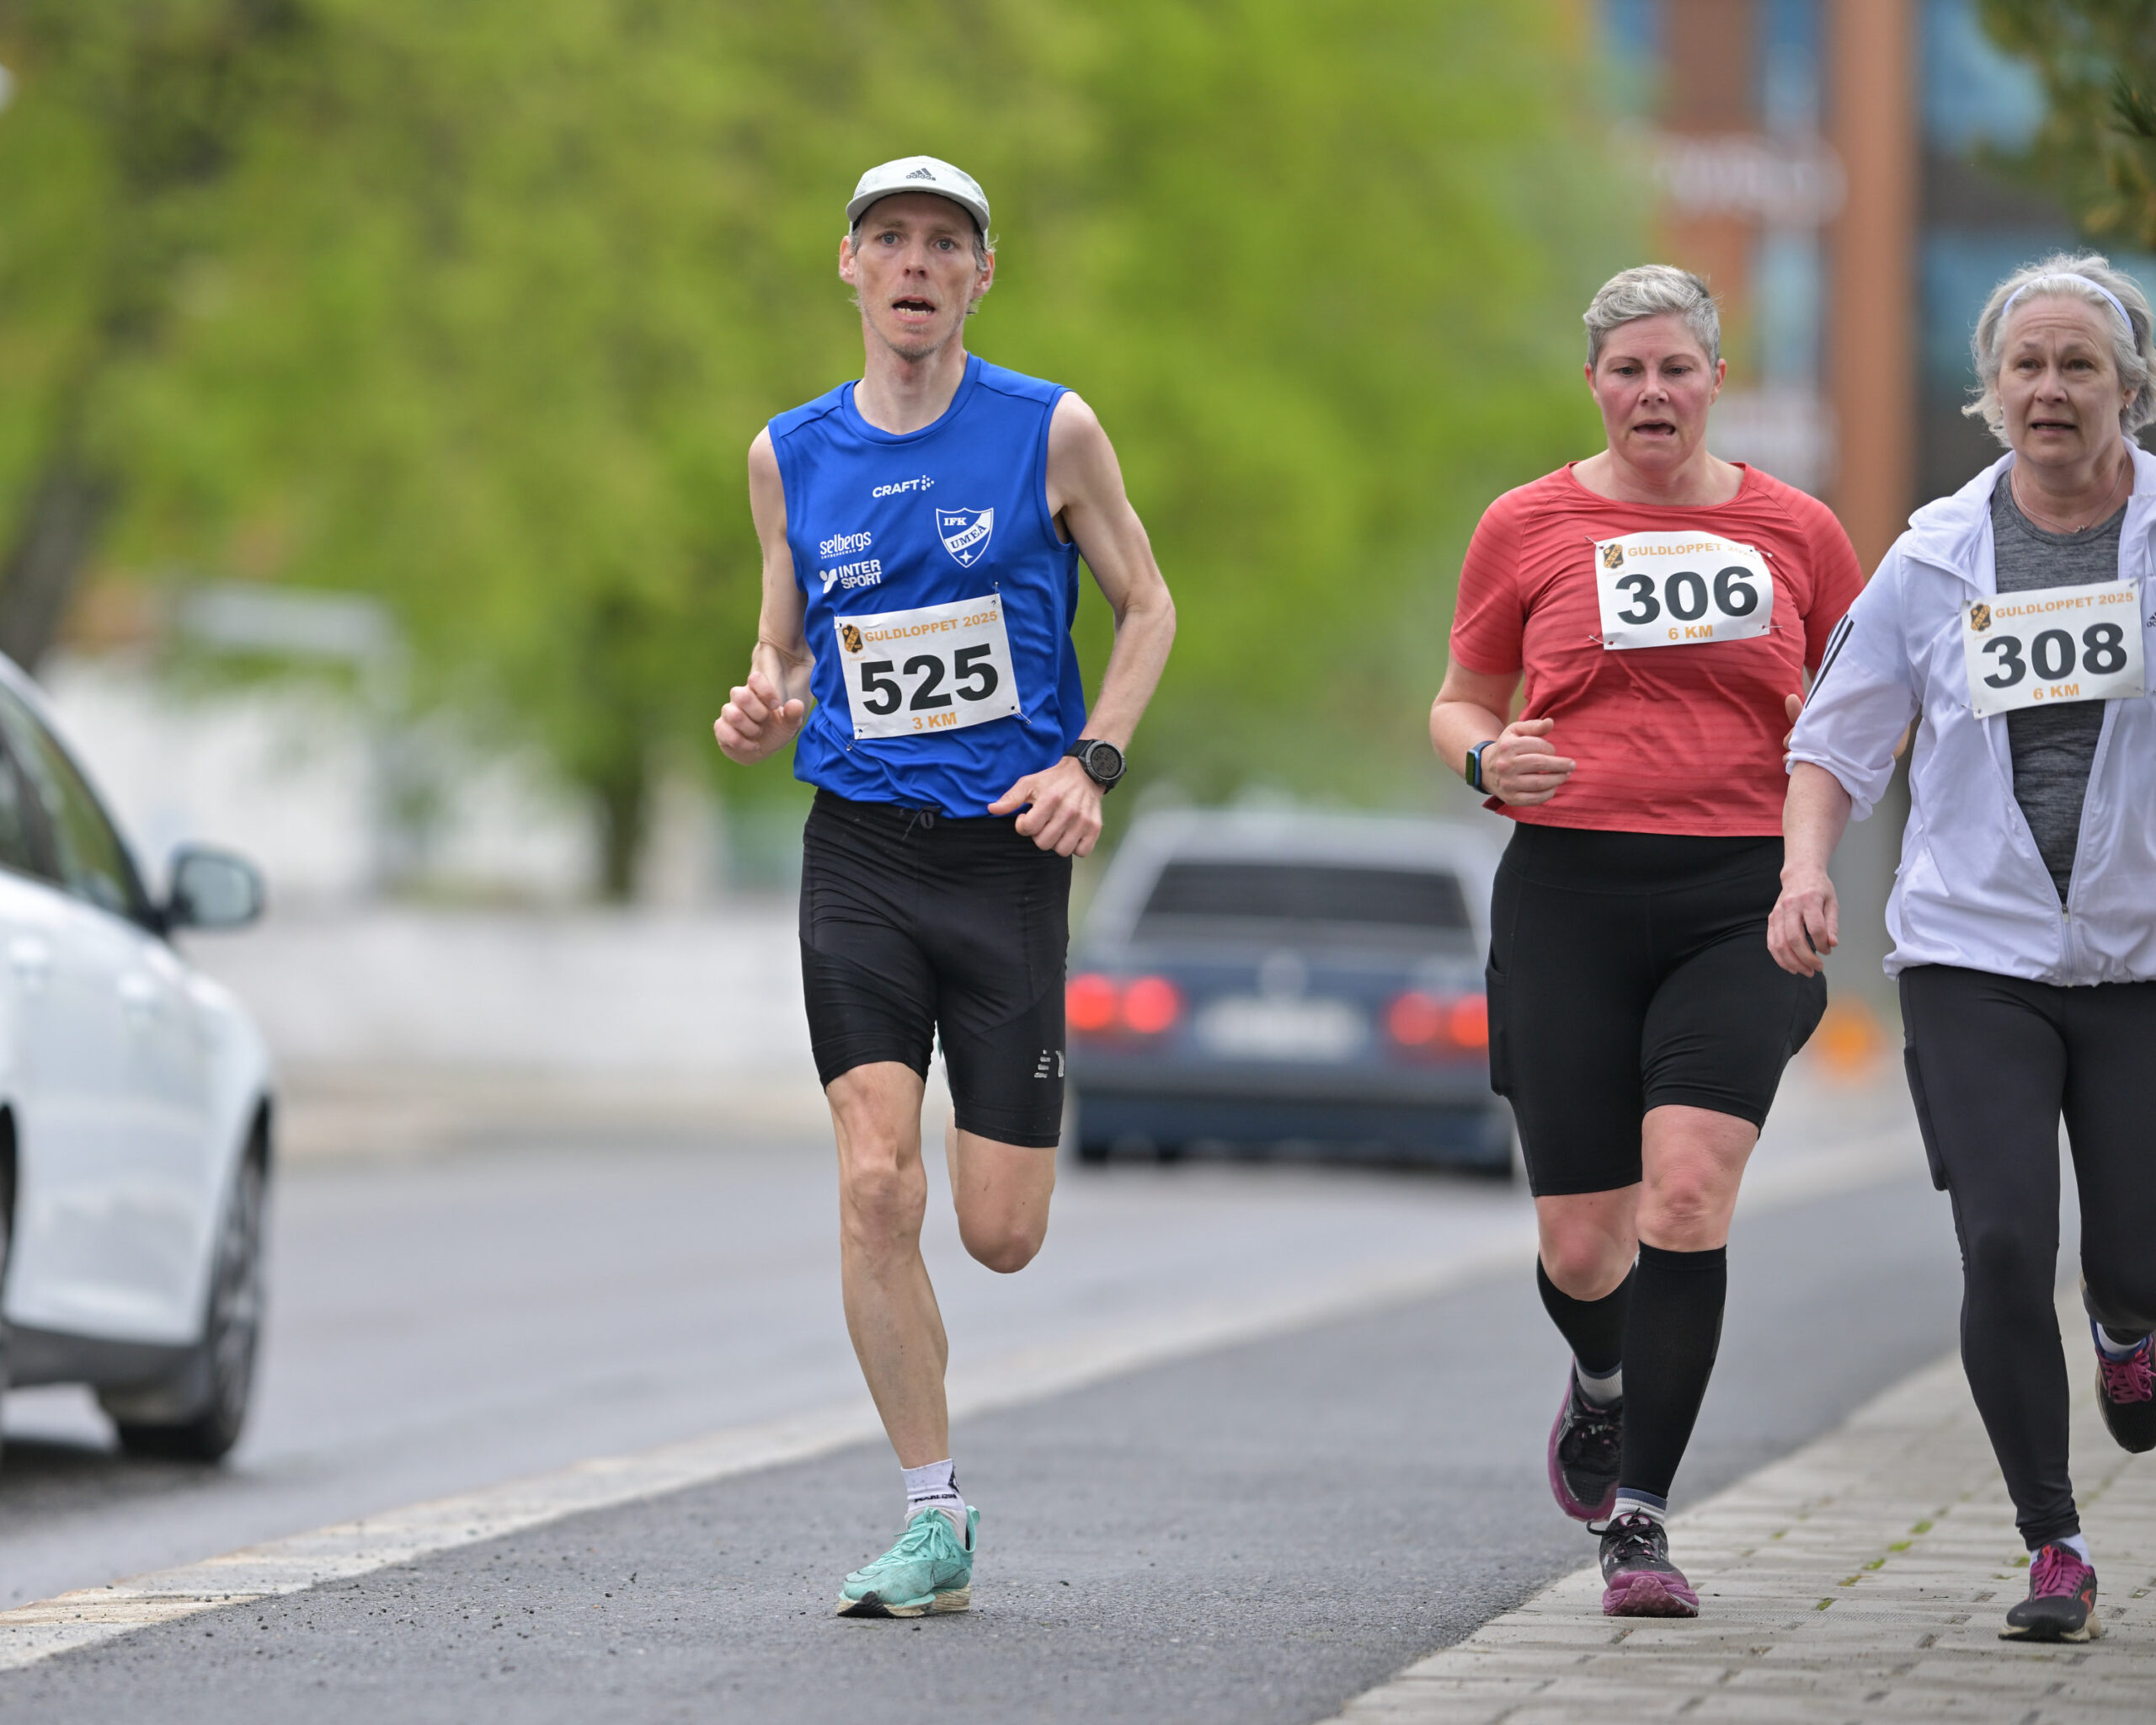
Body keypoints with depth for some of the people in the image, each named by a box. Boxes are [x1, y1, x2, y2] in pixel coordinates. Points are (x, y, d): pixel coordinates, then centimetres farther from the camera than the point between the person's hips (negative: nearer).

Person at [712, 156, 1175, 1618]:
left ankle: (1033, 1118, 38)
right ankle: (935, 1524, -3)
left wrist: (1094, 762, -7)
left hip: (1006, 852, -1)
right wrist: (763, 714, -6)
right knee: (876, 1186, -14)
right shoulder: (789, 457, 6)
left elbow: (1146, 605, 8)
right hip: (858, 852, 1)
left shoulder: (1051, 433, -1)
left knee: (1001, 1234, -2)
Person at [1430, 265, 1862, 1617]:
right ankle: (1605, 1382, 37)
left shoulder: (1795, 530, 8)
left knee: (1688, 1189, -19)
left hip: (1741, 898, 0)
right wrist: (1486, 760, -6)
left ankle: (1640, 1517, -12)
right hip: (1572, 894, 0)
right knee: (1581, 1243, 0)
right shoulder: (1529, 528, 6)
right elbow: (1460, 702, 16)